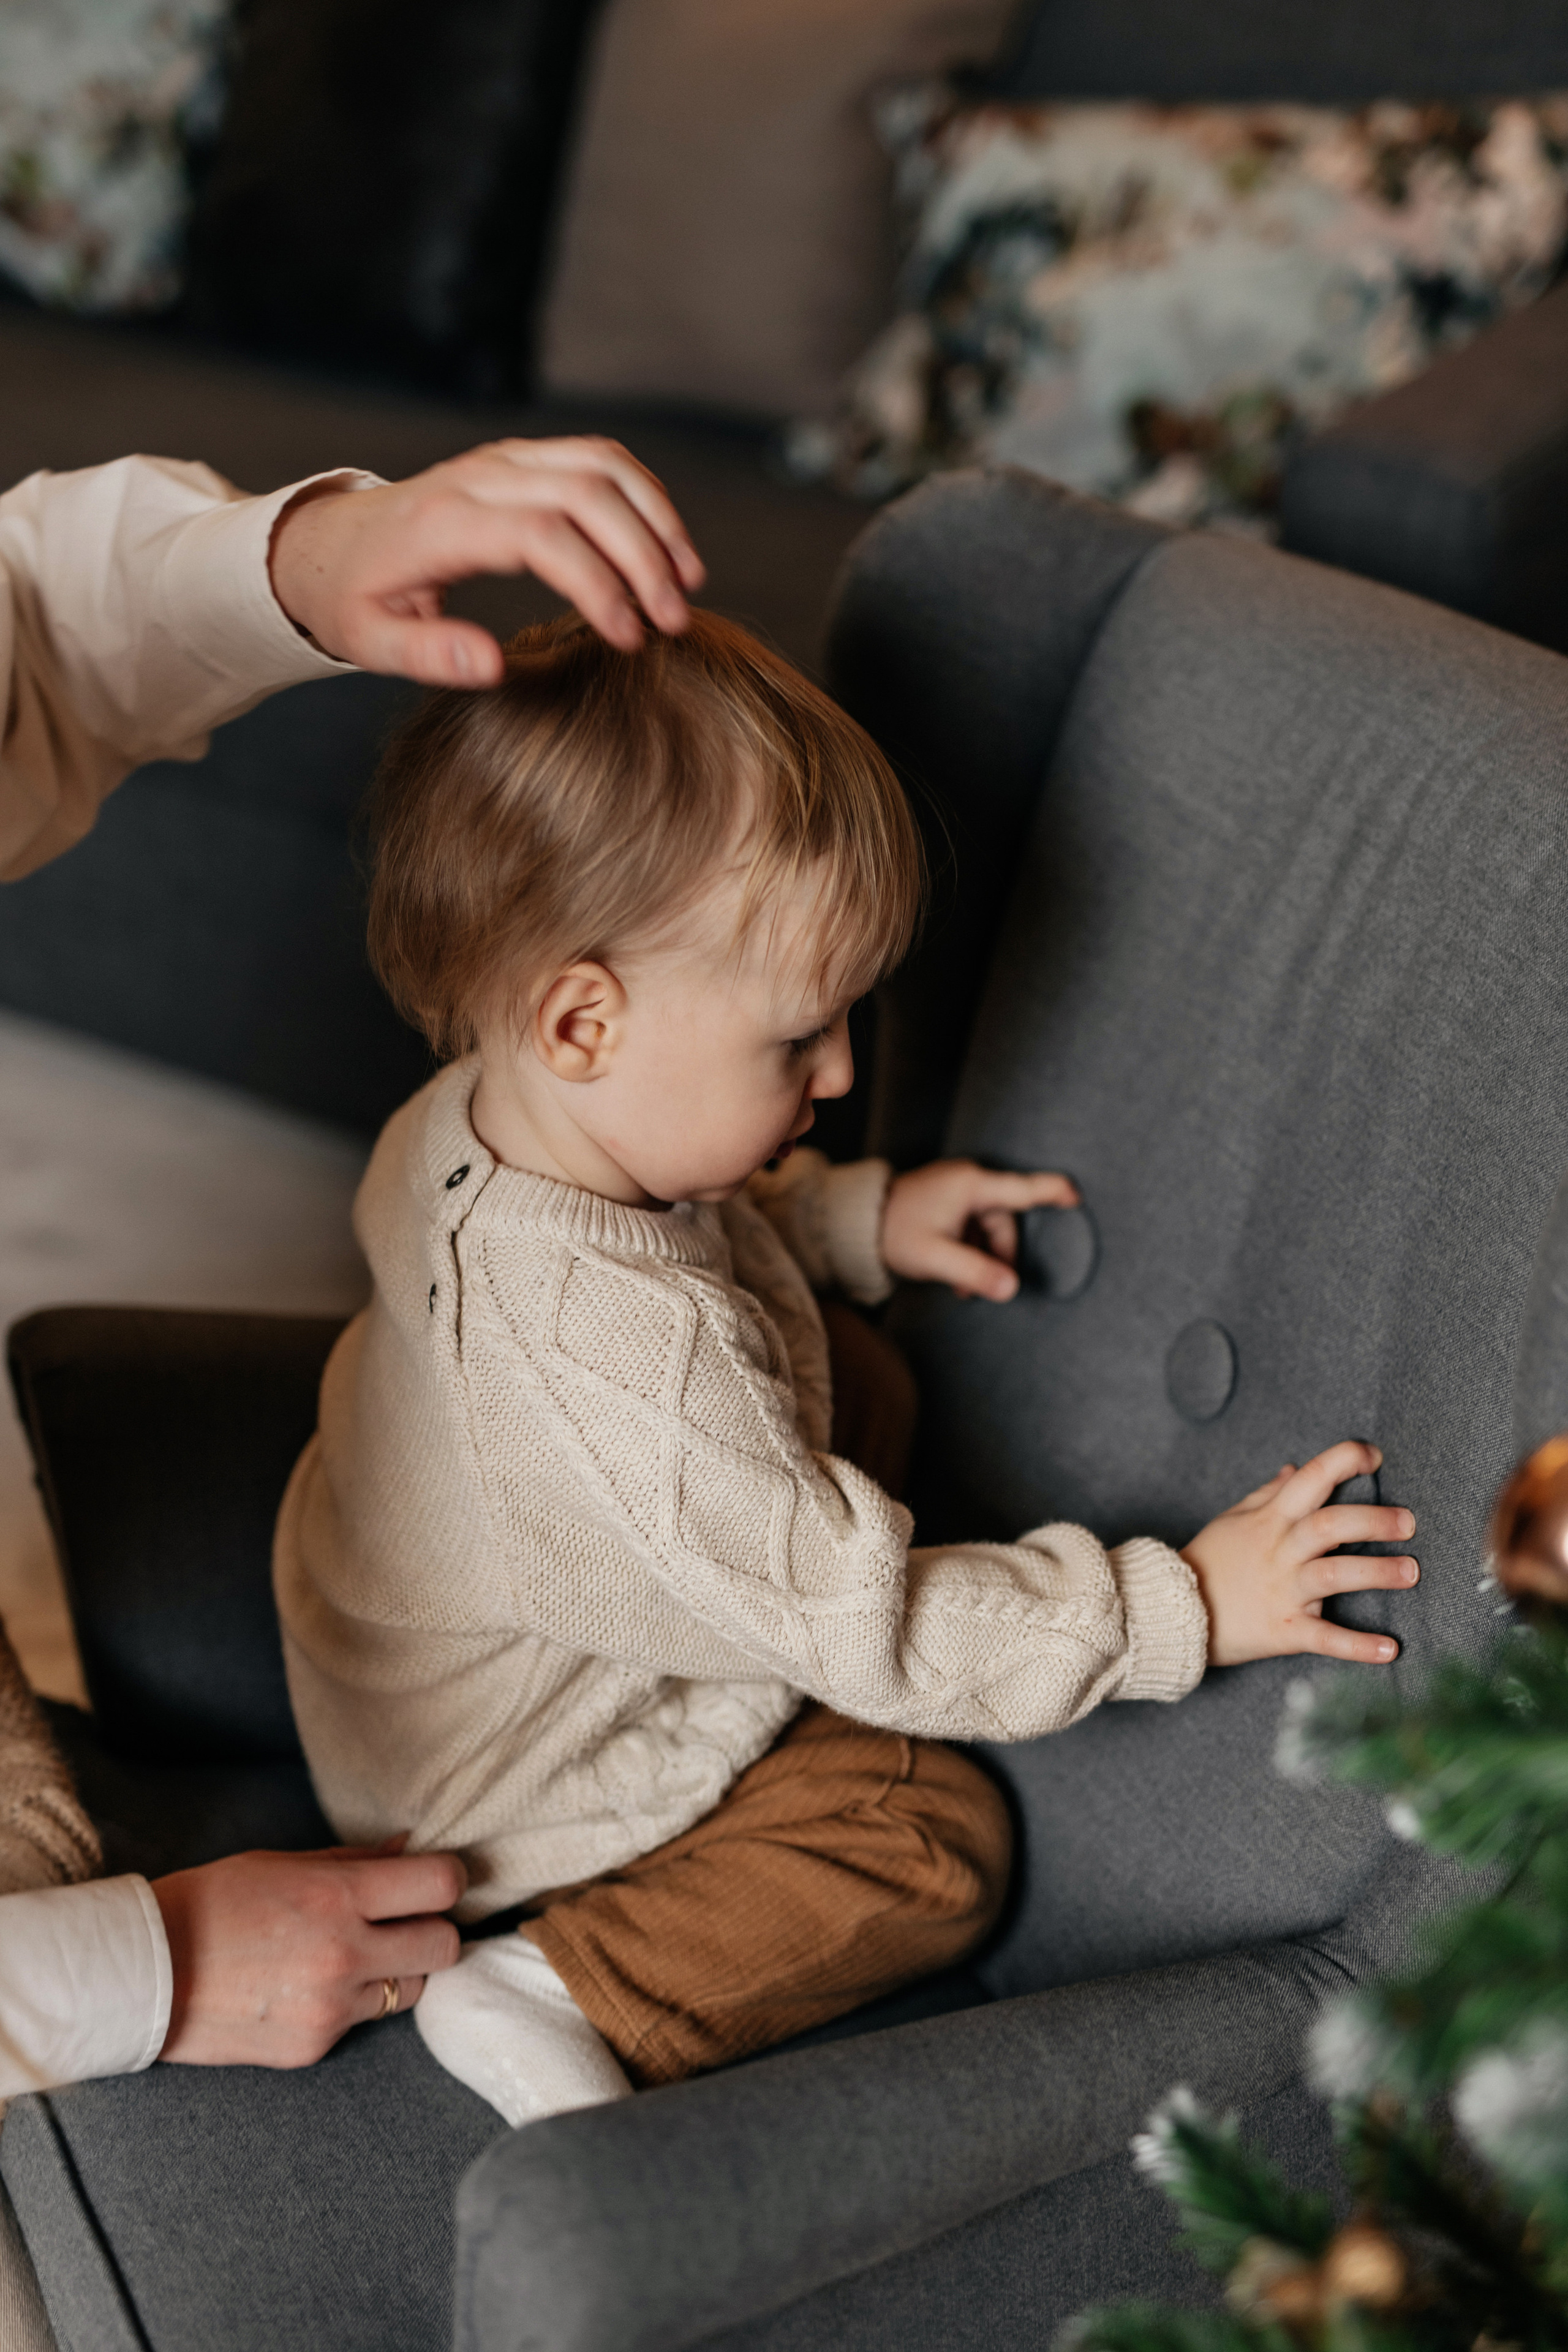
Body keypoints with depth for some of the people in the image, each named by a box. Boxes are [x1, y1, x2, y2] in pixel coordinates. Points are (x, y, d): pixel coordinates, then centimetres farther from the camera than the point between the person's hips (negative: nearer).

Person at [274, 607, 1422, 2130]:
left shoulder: (478, 1123, -15)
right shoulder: (630, 1373, -44)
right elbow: (876, 1632, -34)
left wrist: (860, 1219, 1)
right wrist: (1183, 1605, -27)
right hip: (501, 1793, -9)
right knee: (932, 1838, -2)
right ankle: (583, 1993, -8)